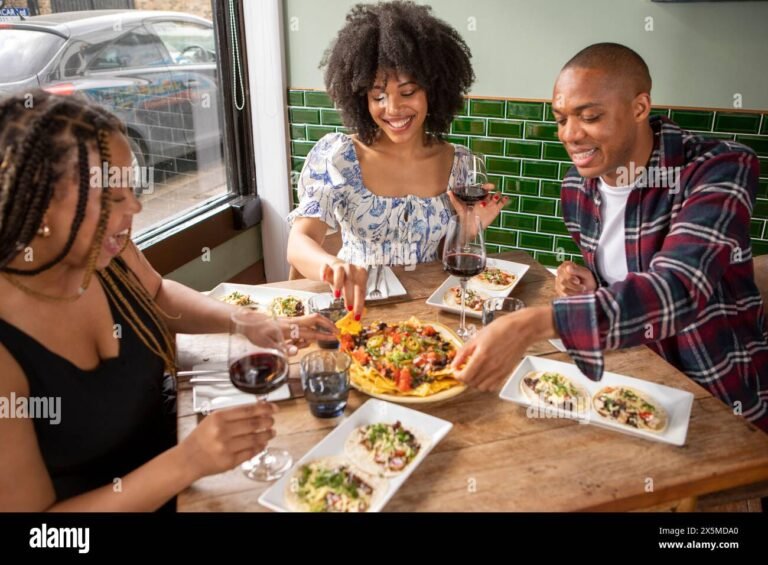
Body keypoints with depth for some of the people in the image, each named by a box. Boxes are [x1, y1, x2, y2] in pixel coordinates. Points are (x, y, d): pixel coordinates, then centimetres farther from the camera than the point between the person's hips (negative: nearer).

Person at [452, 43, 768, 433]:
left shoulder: (720, 170, -19)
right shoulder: (577, 187, 0)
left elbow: (678, 290, -35)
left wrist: (533, 324, -45)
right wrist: (585, 285, -9)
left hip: (723, 406, -5)